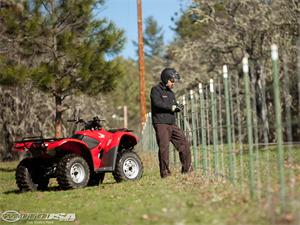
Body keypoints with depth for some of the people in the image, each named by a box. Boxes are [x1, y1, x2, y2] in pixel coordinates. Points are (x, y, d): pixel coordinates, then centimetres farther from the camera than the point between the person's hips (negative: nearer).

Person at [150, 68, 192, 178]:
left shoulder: (171, 93, 22)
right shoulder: (156, 90, -3)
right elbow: (157, 103, -19)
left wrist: (178, 107, -2)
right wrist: (172, 107, -16)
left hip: (172, 124, 8)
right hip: (161, 124, -7)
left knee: (184, 144, 4)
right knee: (164, 147, -9)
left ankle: (187, 169, 12)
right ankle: (165, 172, -4)